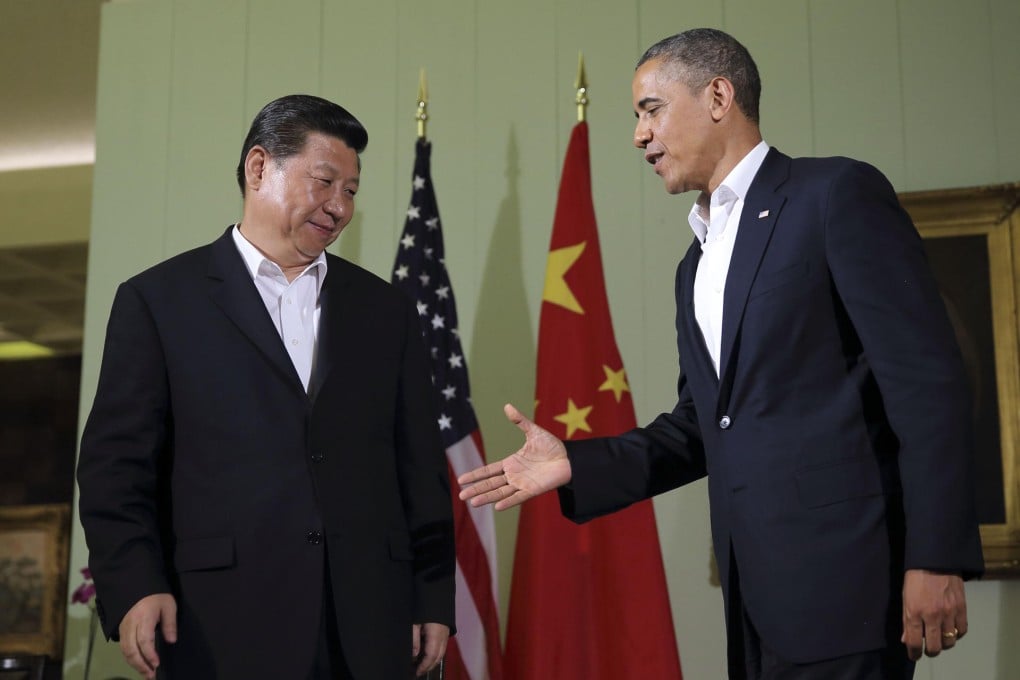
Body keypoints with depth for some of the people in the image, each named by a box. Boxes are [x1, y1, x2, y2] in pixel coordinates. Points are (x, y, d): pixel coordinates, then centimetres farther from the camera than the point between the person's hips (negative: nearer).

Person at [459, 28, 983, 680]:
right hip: (757, 590, 8)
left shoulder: (838, 194, -5)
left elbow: (928, 380, -12)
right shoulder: (698, 263, 20)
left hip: (842, 577, -7)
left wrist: (936, 558, -17)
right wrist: (576, 464, 8)